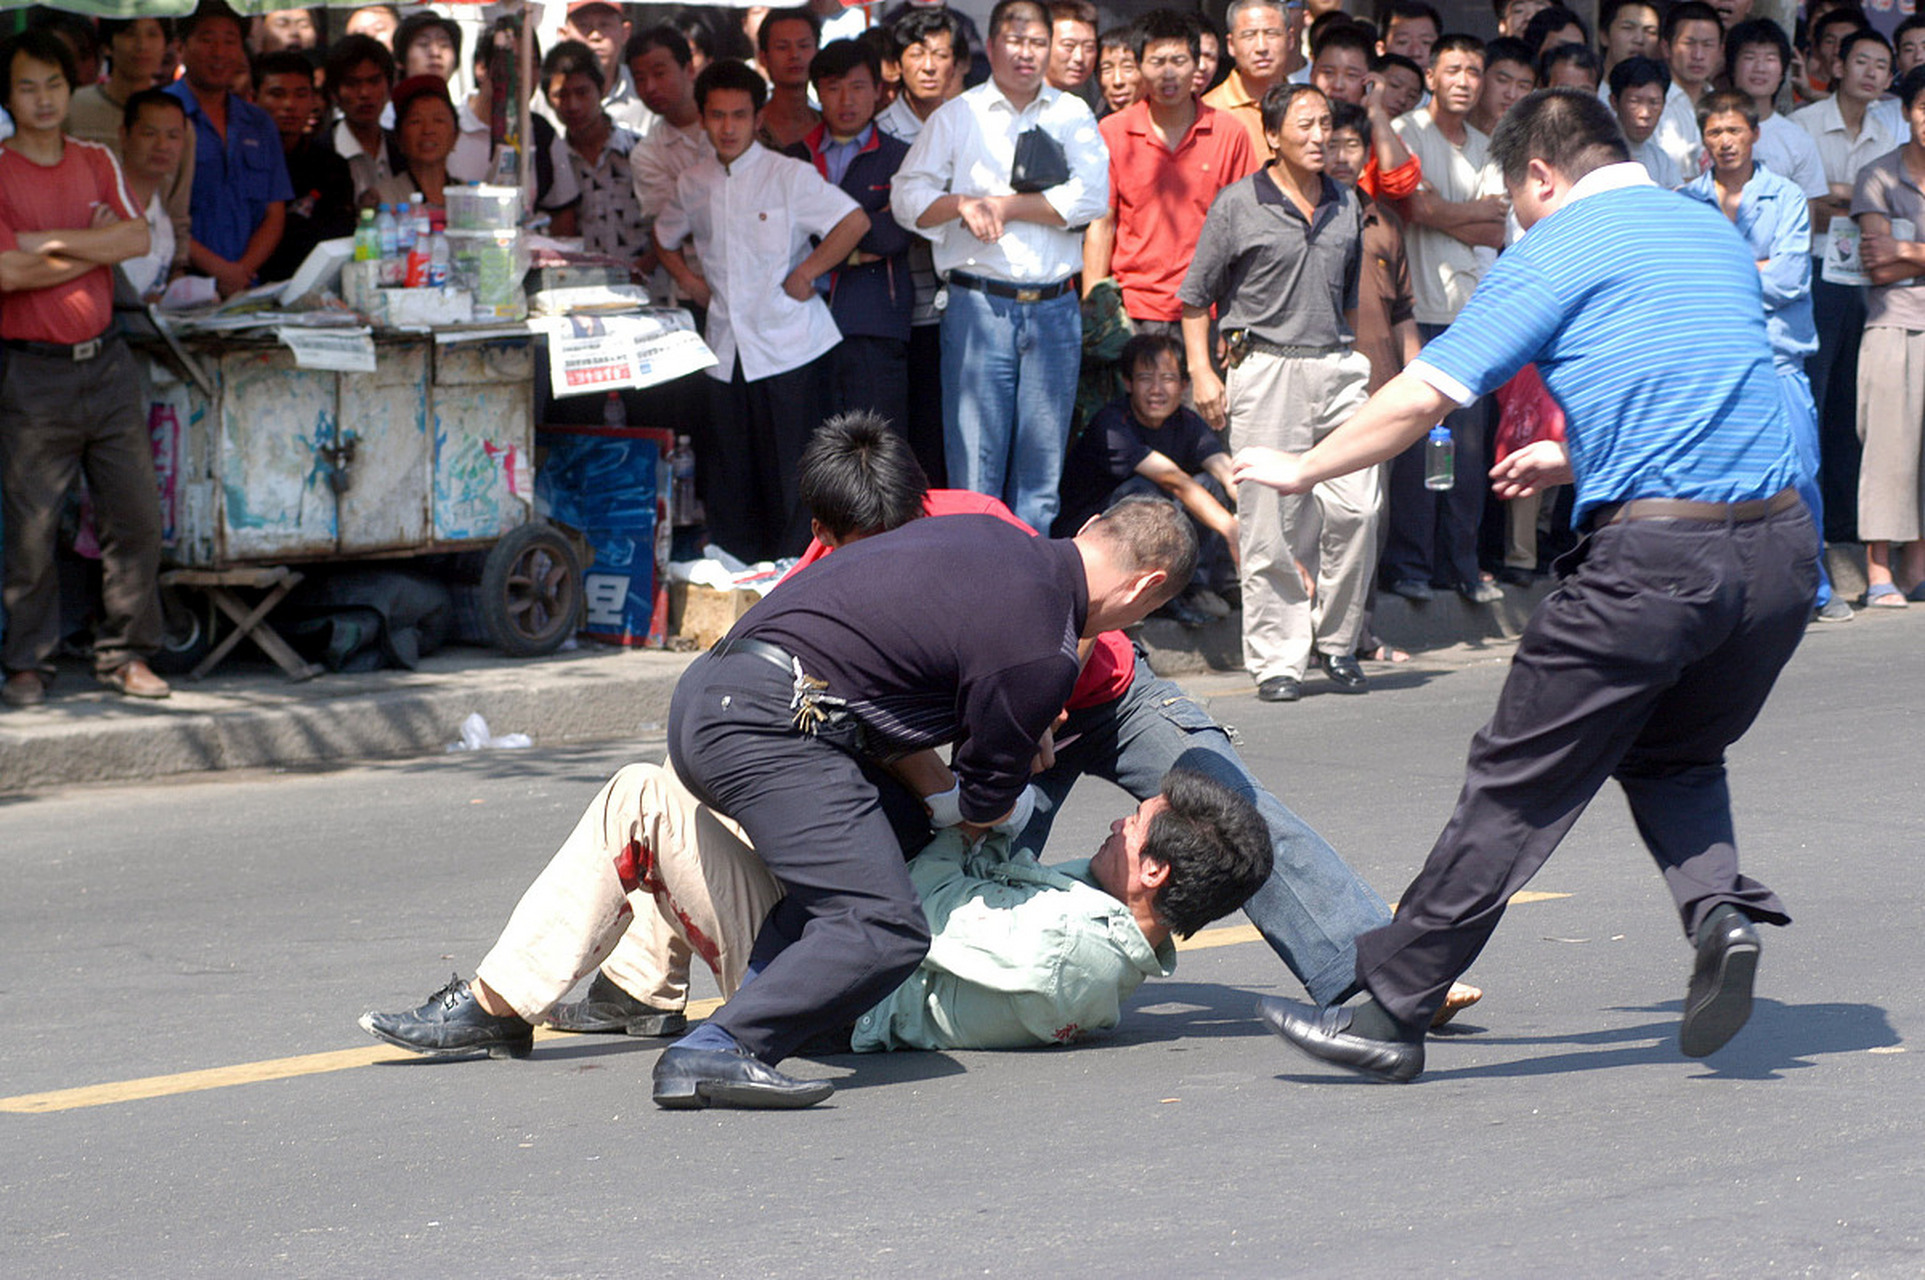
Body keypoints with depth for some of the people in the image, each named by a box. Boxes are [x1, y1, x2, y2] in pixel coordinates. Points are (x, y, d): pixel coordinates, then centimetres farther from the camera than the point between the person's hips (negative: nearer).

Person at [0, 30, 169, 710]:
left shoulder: (96, 162, 11)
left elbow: (138, 238, -3)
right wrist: (95, 247, -7)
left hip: (107, 363, 5)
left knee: (136, 516, 3)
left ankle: (125, 654, 14)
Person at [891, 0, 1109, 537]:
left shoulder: (1073, 115, 12)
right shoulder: (956, 117, 9)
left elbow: (1092, 197, -3)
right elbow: (908, 199, 1)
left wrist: (1005, 204, -6)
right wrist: (962, 203, -17)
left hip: (1056, 308, 2)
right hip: (979, 306, -2)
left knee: (1042, 467, 4)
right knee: (975, 463, -6)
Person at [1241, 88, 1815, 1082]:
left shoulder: (1555, 255, 0)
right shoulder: (1714, 233, 20)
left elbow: (1423, 397, -3)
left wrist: (1304, 469, 10)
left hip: (1654, 554, -6)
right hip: (1780, 544, 6)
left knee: (1520, 781, 1)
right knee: (1672, 753, 26)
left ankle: (1391, 1009, 4)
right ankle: (1720, 907, -1)